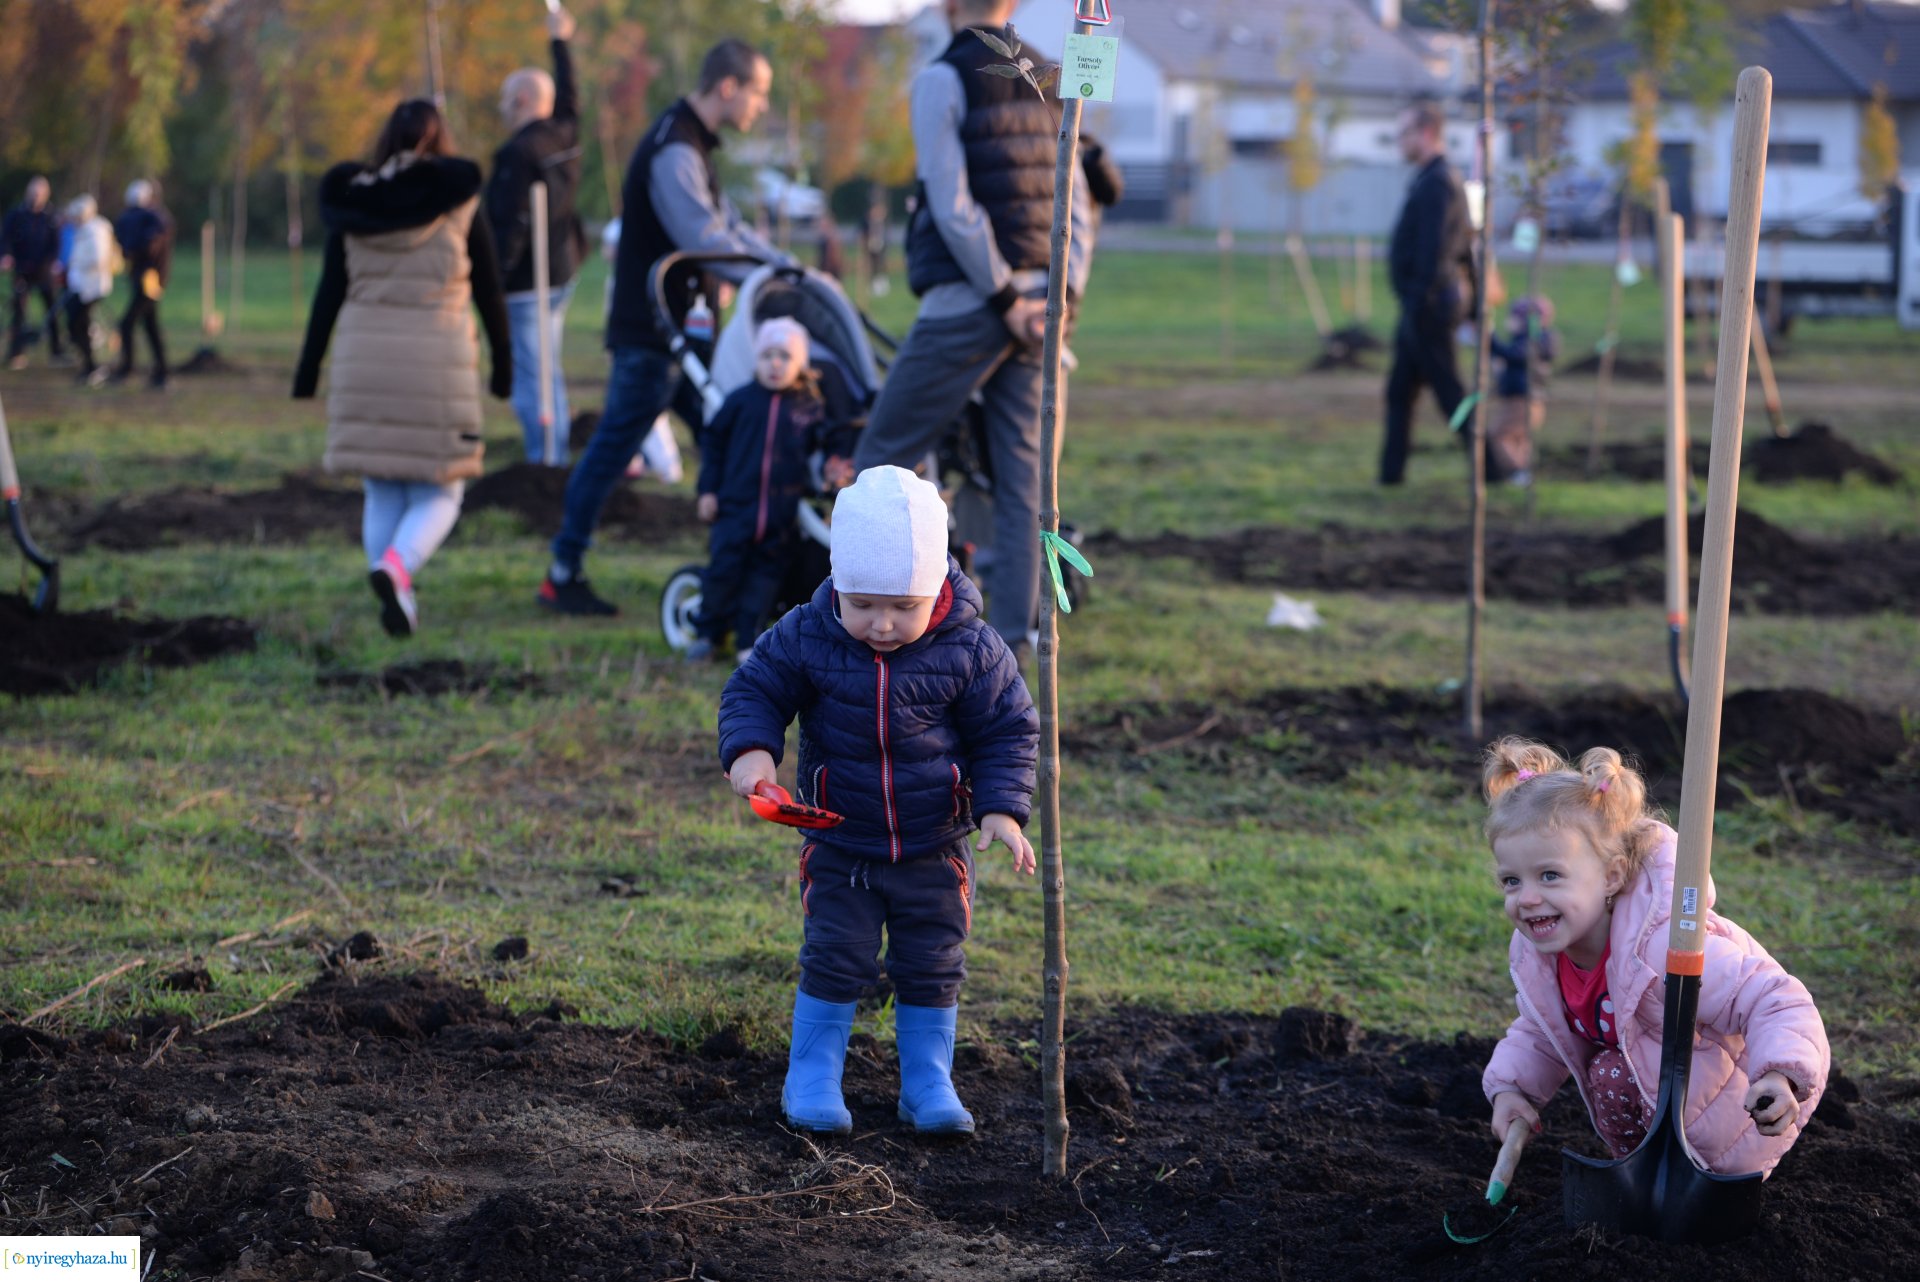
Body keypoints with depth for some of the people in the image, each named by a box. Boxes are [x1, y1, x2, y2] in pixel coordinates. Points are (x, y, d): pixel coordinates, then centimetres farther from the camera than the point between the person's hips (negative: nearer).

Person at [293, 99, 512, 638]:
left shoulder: (352, 203, 5)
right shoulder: (459, 201, -1)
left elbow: (329, 292, 5)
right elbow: (488, 290, 2)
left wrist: (308, 368, 9)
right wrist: (503, 362, 11)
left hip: (365, 356, 3)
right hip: (437, 357, -3)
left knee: (381, 493, 12)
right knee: (439, 493, 4)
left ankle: (395, 598, 8)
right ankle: (396, 565, -23)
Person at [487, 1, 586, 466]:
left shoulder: (517, 153, -17)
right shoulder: (565, 136, 6)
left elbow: (512, 224, -21)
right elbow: (568, 96, 28)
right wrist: (560, 42, 40)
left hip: (526, 282, -9)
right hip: (562, 274, 9)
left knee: (529, 379, -7)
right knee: (549, 376, 16)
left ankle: (541, 458, -10)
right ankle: (556, 460, 18)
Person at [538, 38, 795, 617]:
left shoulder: (692, 147, 16)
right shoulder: (674, 153, -19)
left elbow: (728, 227, 20)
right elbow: (707, 243, -24)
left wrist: (788, 267, 12)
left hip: (681, 331, 10)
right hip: (651, 334, -10)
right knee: (613, 447, -5)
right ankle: (562, 576, 0)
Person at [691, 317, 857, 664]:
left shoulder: (812, 405, 3)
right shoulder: (741, 401, 3)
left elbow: (837, 439, 17)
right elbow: (713, 441, 10)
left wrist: (836, 460, -4)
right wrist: (708, 490, 6)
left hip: (784, 514, 0)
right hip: (736, 504, 0)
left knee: (765, 575, 3)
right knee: (723, 569, -1)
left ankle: (748, 640, 10)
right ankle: (710, 634, 14)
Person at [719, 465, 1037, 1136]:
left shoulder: (970, 651, -13)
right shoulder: (804, 638, -13)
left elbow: (1007, 733, -4)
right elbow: (754, 691, -3)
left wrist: (1003, 808, -16)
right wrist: (749, 748, -23)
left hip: (934, 850, 1)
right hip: (841, 848, 0)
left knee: (932, 969, 9)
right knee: (835, 960, 0)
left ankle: (928, 1083, 23)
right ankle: (811, 1080, 14)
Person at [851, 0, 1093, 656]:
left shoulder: (942, 80, -7)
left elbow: (953, 205, -14)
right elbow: (1078, 208, 9)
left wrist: (1003, 297, -11)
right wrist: (1062, 295, 1)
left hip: (965, 305, -6)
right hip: (1037, 306, 6)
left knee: (882, 460, 3)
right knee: (1021, 474, 7)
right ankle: (1011, 632, 4)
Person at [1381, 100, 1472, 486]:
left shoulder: (1435, 184, -16)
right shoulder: (1446, 181, 17)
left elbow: (1432, 251, -22)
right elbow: (1464, 248, 20)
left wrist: (1418, 306, -23)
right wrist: (1471, 303, 22)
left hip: (1427, 307, -10)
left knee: (1450, 392, -5)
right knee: (1399, 392, 11)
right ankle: (1391, 474, 13)